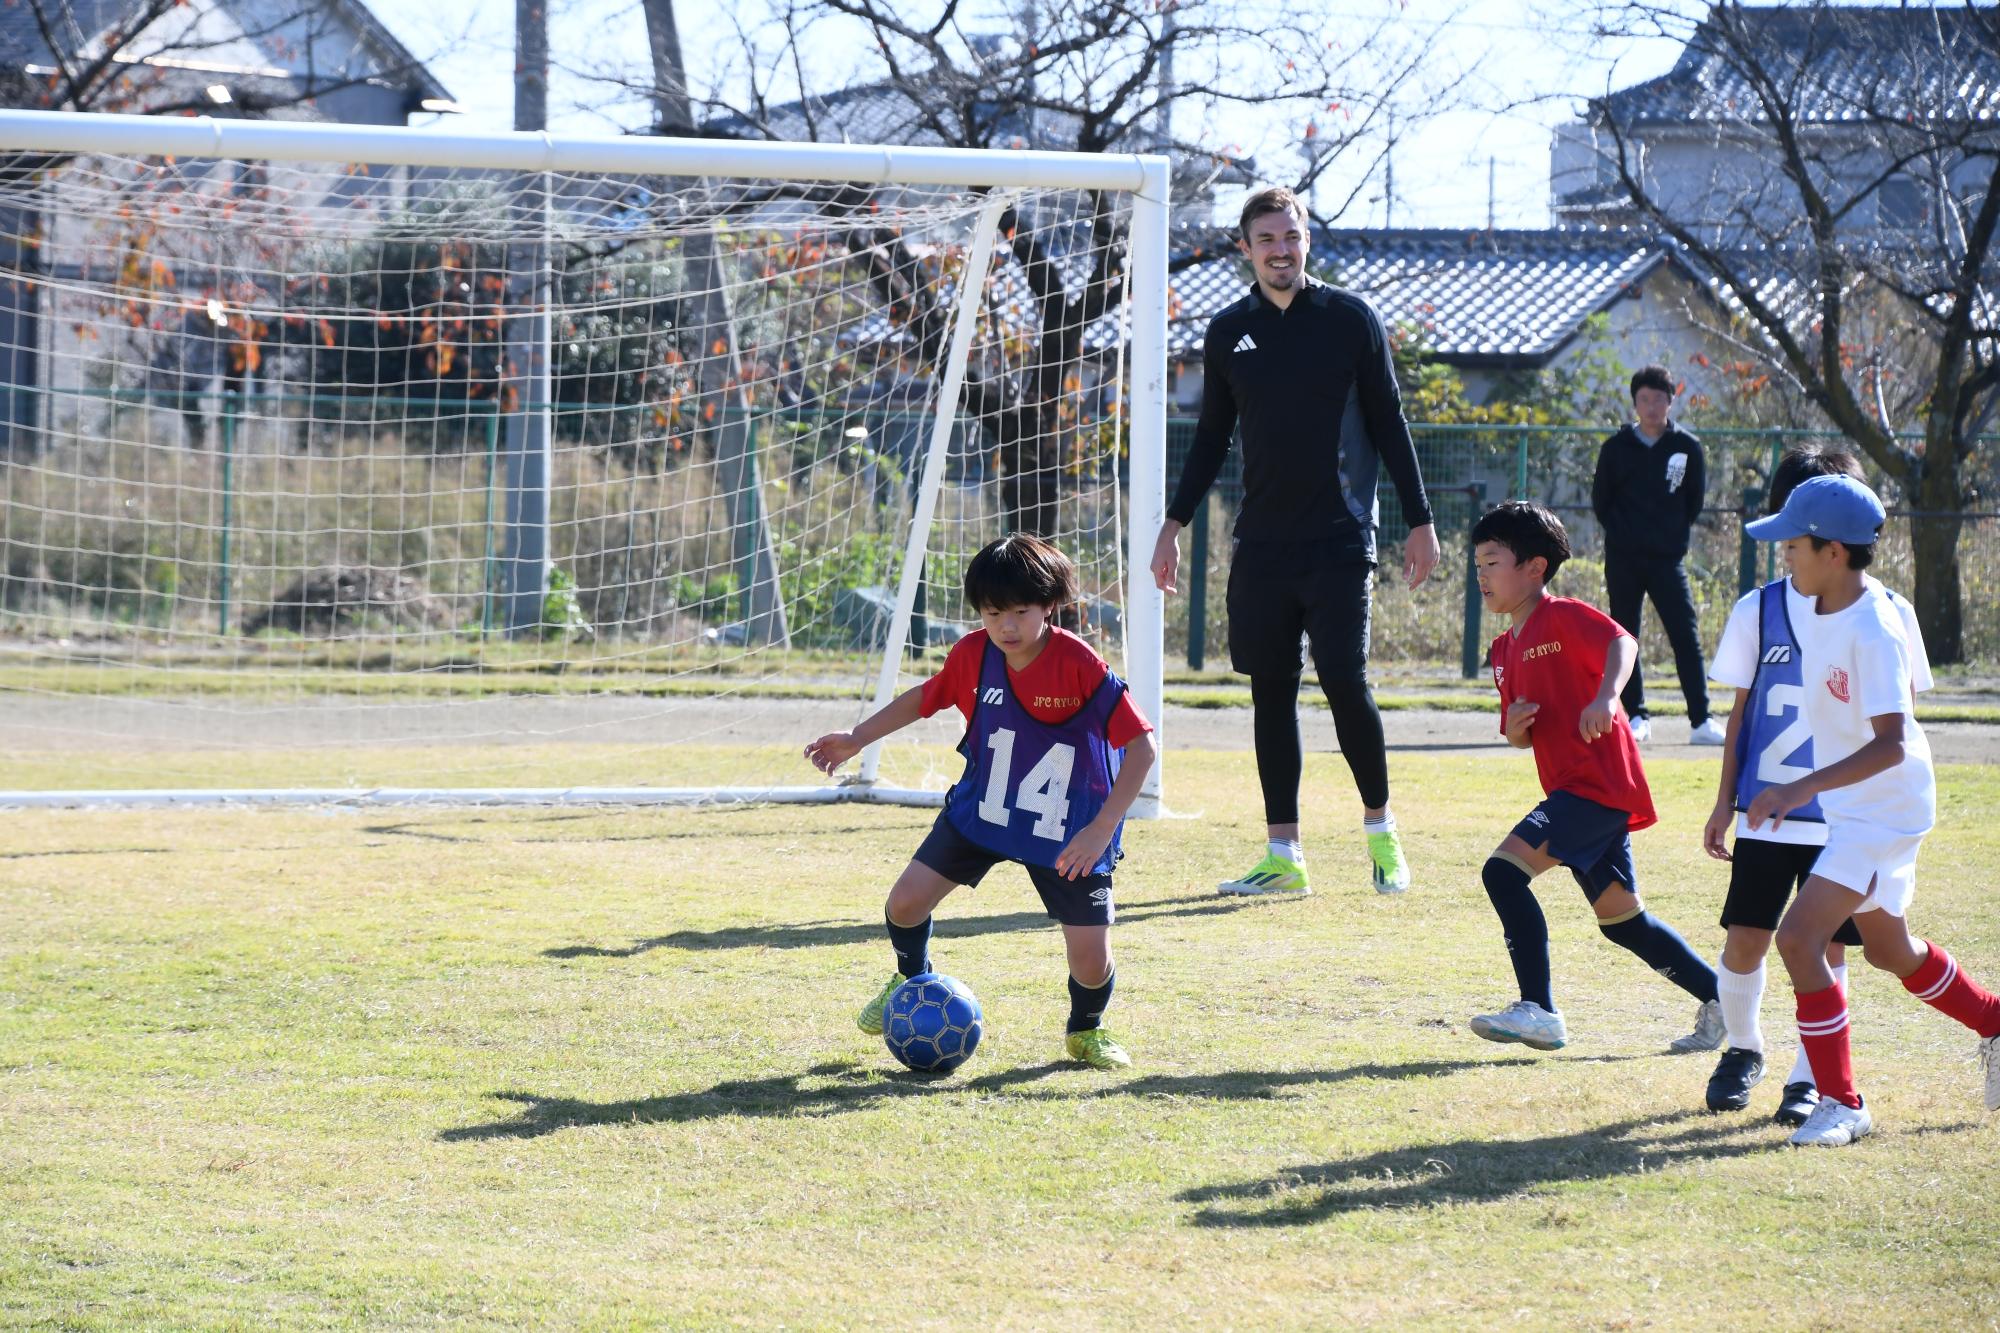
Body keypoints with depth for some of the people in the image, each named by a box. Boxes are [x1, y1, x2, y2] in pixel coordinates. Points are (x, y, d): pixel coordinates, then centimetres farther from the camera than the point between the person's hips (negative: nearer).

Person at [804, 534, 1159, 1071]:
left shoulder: (1080, 665, -25)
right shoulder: (974, 654, -10)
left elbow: (1142, 745, -25)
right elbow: (926, 697, 11)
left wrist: (1101, 829, -30)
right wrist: (856, 740, 5)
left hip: (1067, 833, -4)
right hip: (981, 808, 4)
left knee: (1091, 961, -8)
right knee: (905, 902, -3)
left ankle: (1087, 1031, 27)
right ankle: (910, 985, 31)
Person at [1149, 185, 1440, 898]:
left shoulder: (1351, 319, 1)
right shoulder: (1227, 332, 9)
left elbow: (1389, 423, 4)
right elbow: (1212, 436, 17)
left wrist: (1419, 520, 1)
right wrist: (1174, 523, 11)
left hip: (1340, 538, -3)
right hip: (1261, 540, 3)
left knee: (1345, 681, -10)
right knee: (1271, 690, 2)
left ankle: (1380, 830, 9)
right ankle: (1283, 855, 6)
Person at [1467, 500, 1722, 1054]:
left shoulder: (1564, 616, -8)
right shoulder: (1505, 649, 19)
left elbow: (1622, 643, -26)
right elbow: (1521, 736, 24)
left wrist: (1607, 696, -44)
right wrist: (1513, 727, 0)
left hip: (1598, 783, -10)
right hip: (1572, 789, 10)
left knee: (1504, 870, -20)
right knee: (1619, 917, 14)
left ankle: (1539, 1010, -20)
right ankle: (1720, 998, 23)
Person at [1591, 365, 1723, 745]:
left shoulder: (1686, 447, 3)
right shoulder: (1616, 448, 3)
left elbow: (1695, 499, 11)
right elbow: (1600, 500, 9)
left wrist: (1677, 534, 4)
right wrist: (1620, 533, 1)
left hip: (1668, 558, -1)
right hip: (1623, 559, 1)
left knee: (1686, 637, -7)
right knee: (1625, 638, 3)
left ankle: (1701, 721, -8)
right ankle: (1636, 716, 11)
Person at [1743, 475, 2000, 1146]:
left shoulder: (1872, 631, -26)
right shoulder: (1825, 610, 1)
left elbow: (1892, 742, -33)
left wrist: (1805, 789, -41)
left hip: (1884, 810, -10)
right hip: (1854, 812, 10)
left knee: (1798, 937, -18)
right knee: (1888, 949, 23)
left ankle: (1842, 1103, -9)